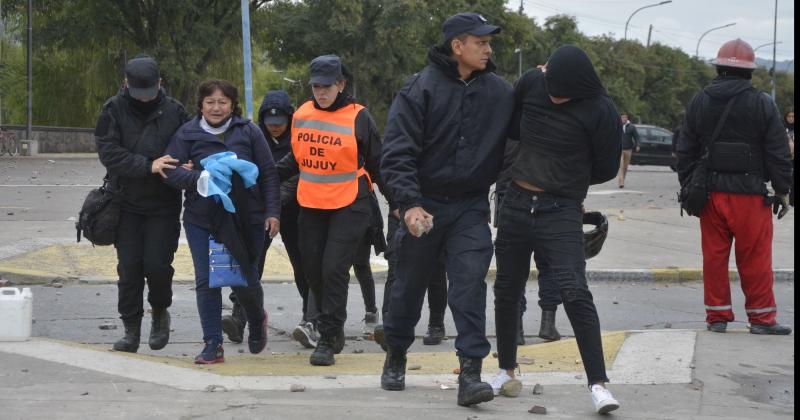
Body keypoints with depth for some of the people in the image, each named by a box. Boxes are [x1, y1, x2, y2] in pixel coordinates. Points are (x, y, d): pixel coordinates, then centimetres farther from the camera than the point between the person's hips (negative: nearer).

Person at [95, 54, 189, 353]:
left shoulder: (174, 111, -3)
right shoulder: (114, 110, -5)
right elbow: (108, 152, -14)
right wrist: (148, 166, -24)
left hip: (164, 205, -1)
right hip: (127, 203, 1)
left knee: (157, 265, -8)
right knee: (129, 269, 2)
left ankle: (160, 311, 21)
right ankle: (131, 330, 13)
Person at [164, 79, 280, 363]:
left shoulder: (249, 132, 1)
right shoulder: (187, 134, 2)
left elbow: (268, 174, 3)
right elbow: (170, 170, -3)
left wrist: (272, 212, -2)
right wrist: (200, 178, -20)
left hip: (246, 219, -1)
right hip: (201, 220, 1)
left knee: (246, 280, 5)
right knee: (206, 282, -2)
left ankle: (257, 321, 38)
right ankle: (213, 345, 8)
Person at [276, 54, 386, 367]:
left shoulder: (358, 117, -7)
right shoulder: (302, 115, 6)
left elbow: (377, 165, 1)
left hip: (349, 206, -5)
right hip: (311, 205, 5)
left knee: (334, 268, -12)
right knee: (313, 268, 9)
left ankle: (327, 340, -6)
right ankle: (333, 327, 28)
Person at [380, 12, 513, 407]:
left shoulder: (500, 92, 2)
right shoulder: (421, 88, -9)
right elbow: (397, 151, -13)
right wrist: (409, 203, -21)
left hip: (471, 208, 1)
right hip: (423, 205, -1)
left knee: (470, 284, -11)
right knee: (409, 286, 12)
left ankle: (470, 373, -11)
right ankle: (395, 358, 33)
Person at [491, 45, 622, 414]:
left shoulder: (600, 110, -12)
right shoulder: (531, 83, -2)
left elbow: (606, 169, -3)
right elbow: (510, 127, 14)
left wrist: (568, 180, 8)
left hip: (562, 210, -4)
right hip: (516, 203, 5)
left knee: (575, 292, -15)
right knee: (507, 290, 13)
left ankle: (598, 383, -12)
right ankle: (506, 369, 30)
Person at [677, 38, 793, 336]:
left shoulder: (698, 103, 6)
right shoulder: (762, 104, -5)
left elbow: (685, 152, 10)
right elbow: (778, 152, -3)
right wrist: (782, 191, 5)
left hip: (710, 193, 3)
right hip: (750, 194, -3)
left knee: (714, 256, 9)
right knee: (755, 259, 3)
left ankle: (717, 316, 13)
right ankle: (761, 318, 8)